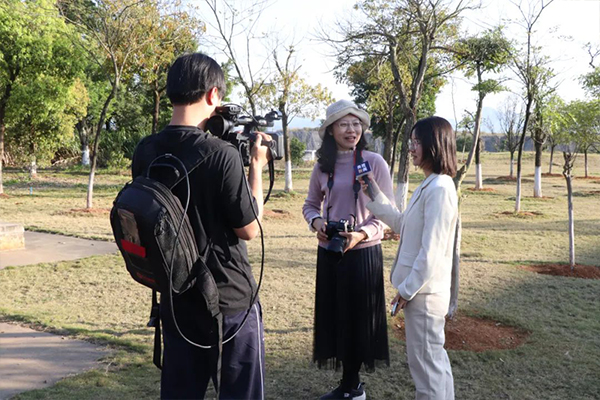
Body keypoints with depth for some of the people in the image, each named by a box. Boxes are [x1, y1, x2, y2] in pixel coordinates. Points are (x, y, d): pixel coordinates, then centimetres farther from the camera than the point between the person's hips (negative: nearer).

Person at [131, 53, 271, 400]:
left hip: (175, 295, 5)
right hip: (231, 296, -5)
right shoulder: (222, 154, -21)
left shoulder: (145, 151, -3)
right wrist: (257, 166, -3)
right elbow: (250, 229, -12)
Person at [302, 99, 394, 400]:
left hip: (363, 252, -4)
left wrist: (362, 234, -22)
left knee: (358, 317, 6)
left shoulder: (375, 162, -8)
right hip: (328, 252, 4)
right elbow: (310, 204, 13)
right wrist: (316, 222, -9)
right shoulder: (322, 166, 3)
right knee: (336, 316, 11)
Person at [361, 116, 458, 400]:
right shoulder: (429, 186, 9)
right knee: (434, 358, 21)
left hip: (423, 291, -10)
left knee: (424, 361, 4)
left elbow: (431, 252, -23)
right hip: (422, 289, 10)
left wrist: (407, 290, -15)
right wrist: (374, 196, 11)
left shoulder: (439, 189, -21)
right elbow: (403, 225, 18)